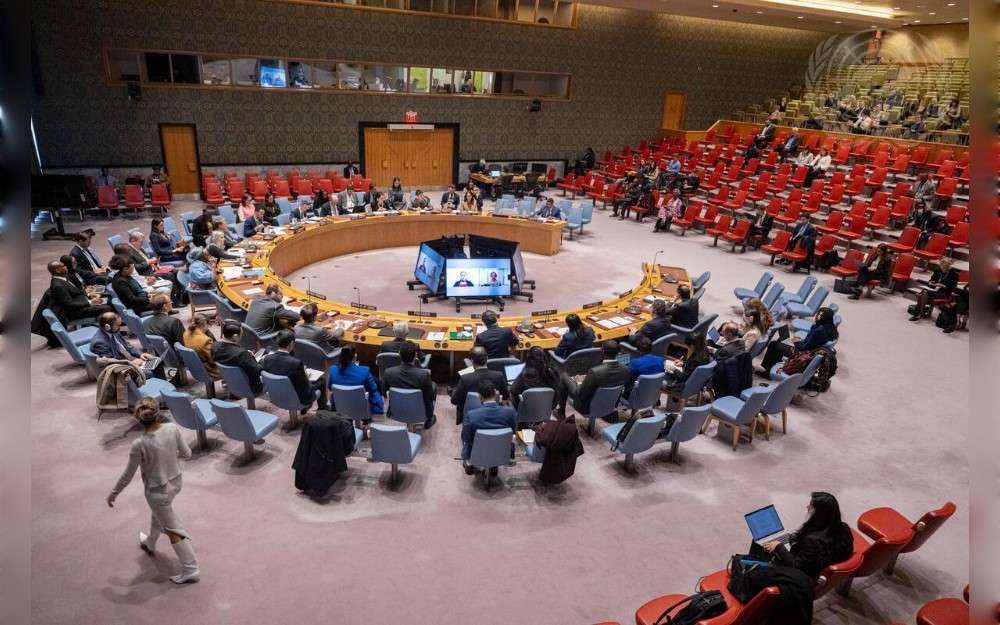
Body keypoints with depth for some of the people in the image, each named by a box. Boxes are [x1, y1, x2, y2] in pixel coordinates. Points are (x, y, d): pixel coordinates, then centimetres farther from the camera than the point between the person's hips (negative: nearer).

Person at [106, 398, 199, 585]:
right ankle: (150, 544, 62)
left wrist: (113, 493, 3)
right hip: (175, 482, 5)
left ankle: (191, 570, 20)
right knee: (157, 513, 35)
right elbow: (186, 454, -6)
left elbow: (128, 475, -14)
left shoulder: (139, 445, -29)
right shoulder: (173, 429, -20)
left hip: (158, 491, -5)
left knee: (173, 530, 11)